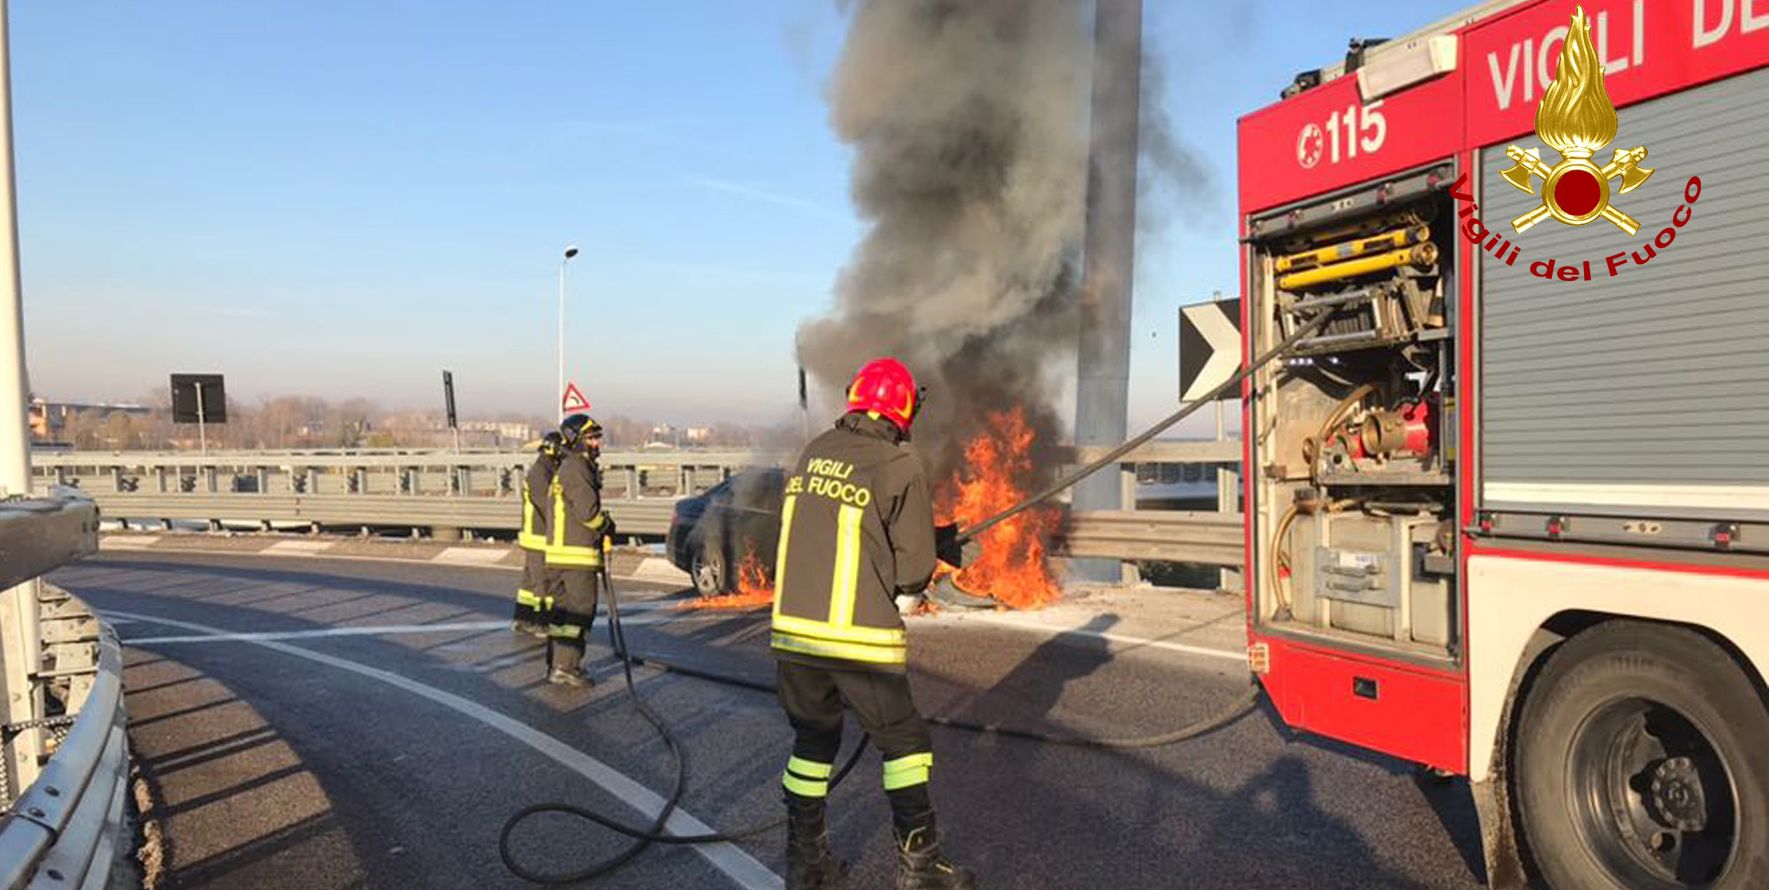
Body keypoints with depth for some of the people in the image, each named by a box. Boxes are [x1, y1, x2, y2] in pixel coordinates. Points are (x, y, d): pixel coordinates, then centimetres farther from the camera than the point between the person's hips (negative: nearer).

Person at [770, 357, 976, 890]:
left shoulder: (813, 453, 7)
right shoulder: (900, 464, -9)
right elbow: (915, 570, -9)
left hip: (792, 628, 6)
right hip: (860, 637, -5)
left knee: (813, 739, 20)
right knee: (904, 741, 11)